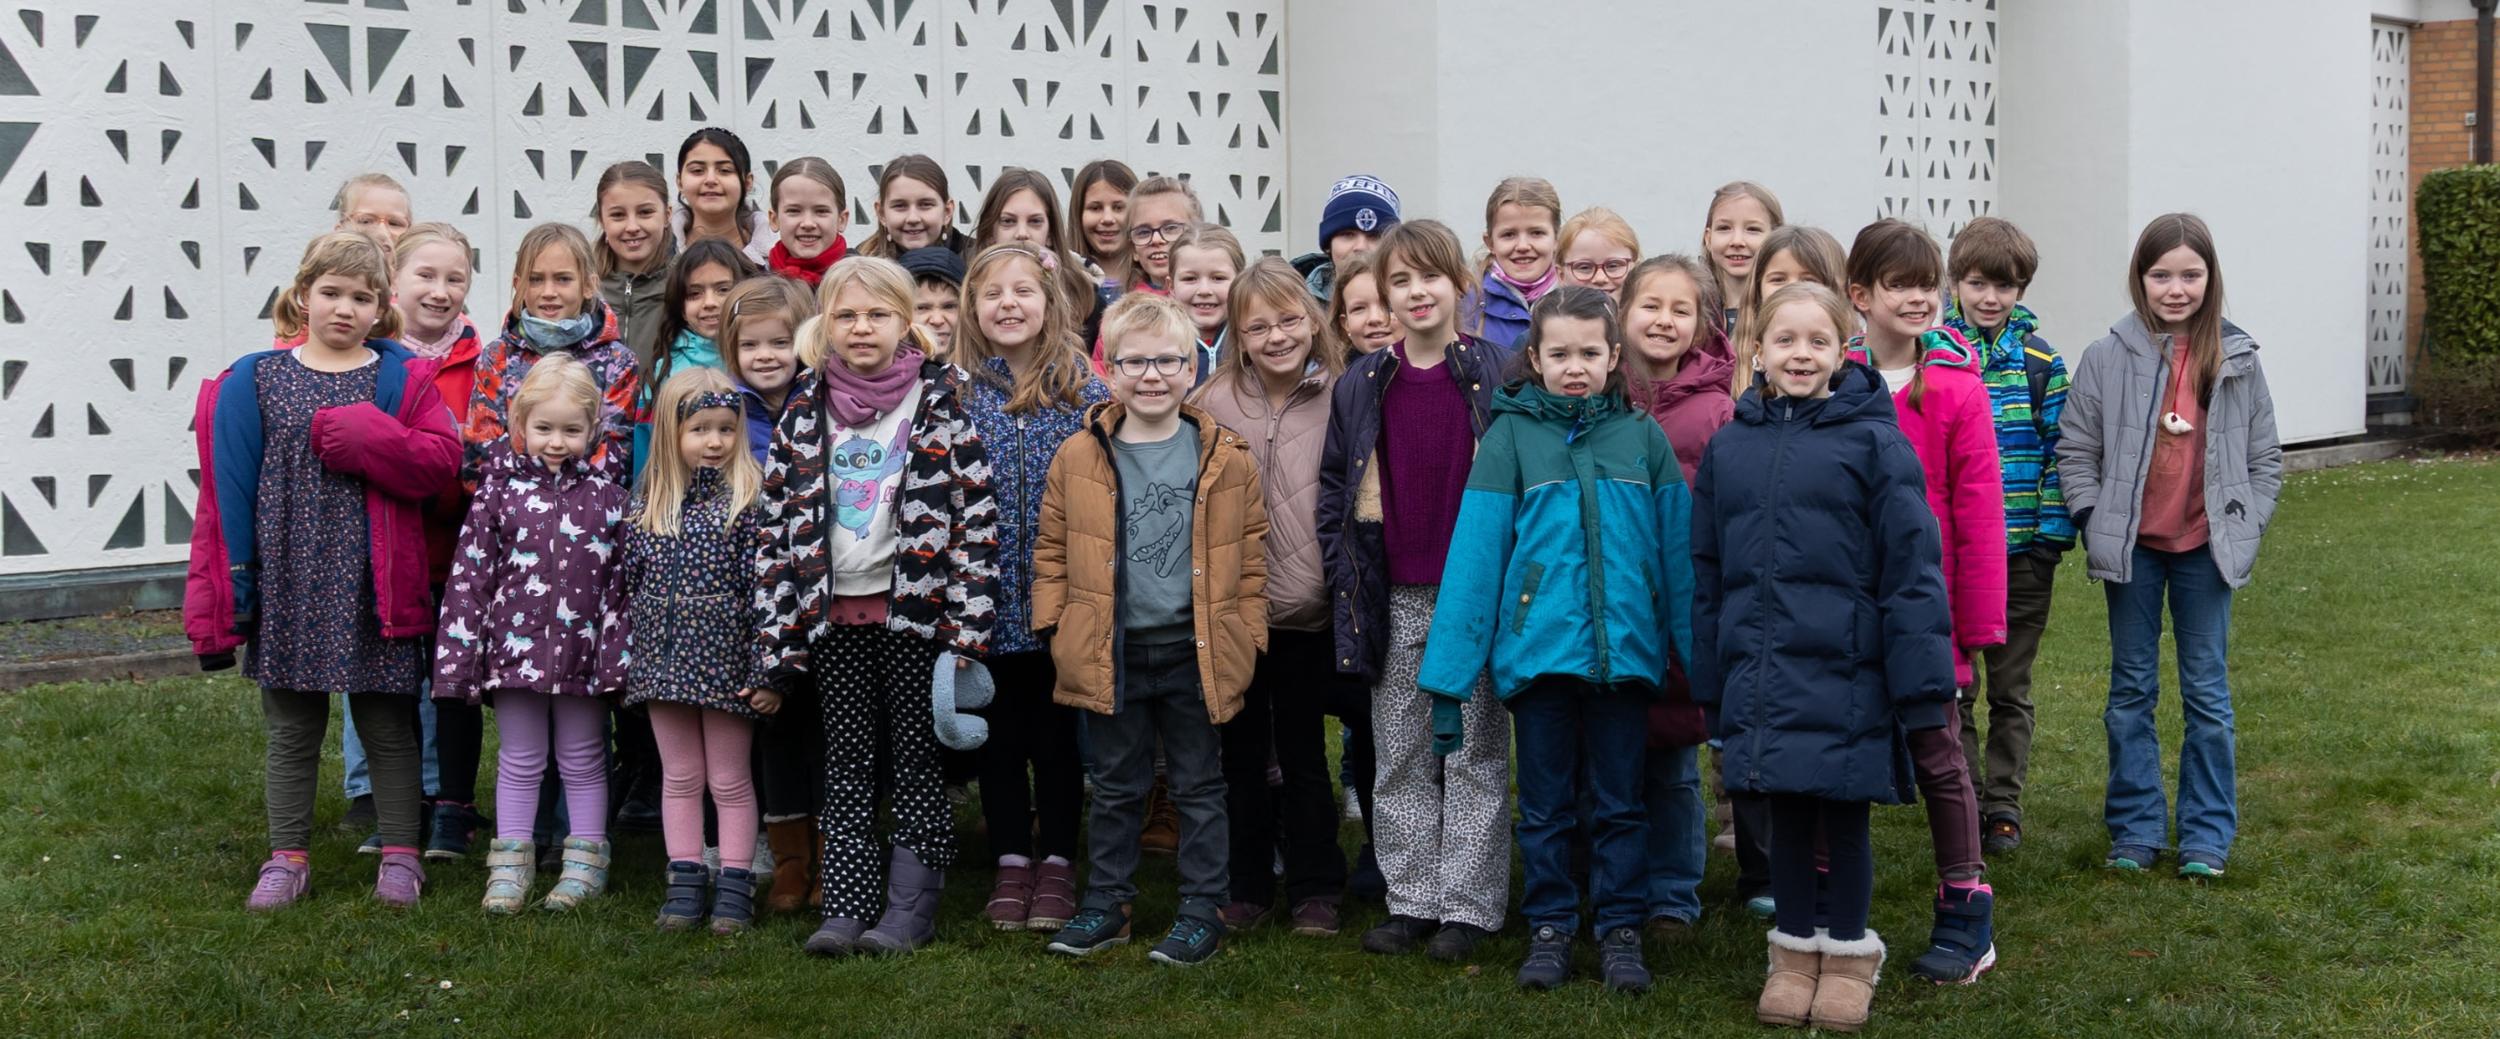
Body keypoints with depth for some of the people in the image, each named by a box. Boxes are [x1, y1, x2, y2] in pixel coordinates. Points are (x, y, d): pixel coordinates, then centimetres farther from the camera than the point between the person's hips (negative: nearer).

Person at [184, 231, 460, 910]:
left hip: (375, 586, -1)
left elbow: (442, 461, -9)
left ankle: (400, 854, 18)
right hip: (287, 584, 1)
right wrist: (233, 585, -5)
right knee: (291, 731, 10)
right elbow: (230, 488, 0)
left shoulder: (402, 379, 2)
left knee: (388, 726, 8)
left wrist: (367, 438, -21)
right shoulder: (255, 381, 3)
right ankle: (287, 858, 19)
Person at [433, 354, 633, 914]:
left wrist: (619, 652, -5)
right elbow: (469, 571, -1)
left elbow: (623, 577, 0)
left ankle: (587, 861, 21)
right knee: (519, 759, 10)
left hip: (581, 648, 0)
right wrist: (459, 652, -5)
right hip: (515, 643, 0)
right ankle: (510, 863, 19)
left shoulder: (606, 494, 0)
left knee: (583, 759, 11)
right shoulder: (500, 487, -1)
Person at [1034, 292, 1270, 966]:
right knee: (1116, 788, 13)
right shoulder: (1078, 458, 1)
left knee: (1200, 786, 9)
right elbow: (1052, 550, 7)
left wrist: (1247, 633, 0)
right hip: (1110, 653, 1)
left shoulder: (1226, 459, -1)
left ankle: (1204, 912, 18)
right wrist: (1056, 627, 1)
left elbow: (1251, 554, 3)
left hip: (1196, 652, -1)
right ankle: (1107, 906, 24)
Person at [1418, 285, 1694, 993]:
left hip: (1625, 649, 1)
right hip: (1538, 648, -1)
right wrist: (1448, 675, -8)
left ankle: (1620, 929, 22)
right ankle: (1549, 928, 23)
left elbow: (1678, 552, 4)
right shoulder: (1511, 436, -1)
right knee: (1546, 804, 11)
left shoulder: (1642, 437, 3)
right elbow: (1475, 553, -4)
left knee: (1618, 802, 11)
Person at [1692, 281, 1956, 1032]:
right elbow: (1706, 572, 11)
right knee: (1786, 817, 12)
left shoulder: (1873, 442, -5)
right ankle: (1796, 952, 27)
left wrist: (1922, 683, -12)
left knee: (1845, 817, 7)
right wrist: (1709, 683, 10)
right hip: (1761, 679, 3)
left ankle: (1848, 957, 23)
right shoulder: (1729, 447, 7)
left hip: (1846, 675, -3)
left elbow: (1912, 568, -8)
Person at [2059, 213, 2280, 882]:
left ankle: (2207, 835, 15)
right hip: (2132, 548, 0)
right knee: (2131, 690, 8)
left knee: (2207, 692, 6)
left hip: (2206, 548, 0)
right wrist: (2094, 525, -7)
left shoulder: (2237, 360, 1)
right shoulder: (2108, 358, -3)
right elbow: (2075, 450, 1)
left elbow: (2265, 458, 7)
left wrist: (2246, 528, -2)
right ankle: (2136, 830, 17)